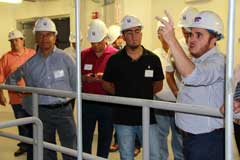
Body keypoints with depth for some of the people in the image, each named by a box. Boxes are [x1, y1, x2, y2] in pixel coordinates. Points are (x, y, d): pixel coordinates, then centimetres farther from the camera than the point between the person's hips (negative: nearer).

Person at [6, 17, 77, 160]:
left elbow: (76, 84, 1)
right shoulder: (30, 62, 3)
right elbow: (12, 79, 17)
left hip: (63, 110, -2)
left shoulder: (65, 58, -3)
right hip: (41, 112, 2)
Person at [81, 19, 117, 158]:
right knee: (85, 138, 9)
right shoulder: (84, 54, 4)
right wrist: (85, 78, -11)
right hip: (87, 102, 2)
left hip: (108, 103, -2)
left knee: (105, 138, 11)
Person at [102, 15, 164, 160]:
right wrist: (121, 94, -1)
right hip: (123, 117, 0)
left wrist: (145, 94, 0)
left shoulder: (153, 59, -1)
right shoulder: (115, 60, -2)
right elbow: (106, 84, 8)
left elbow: (158, 85, 10)